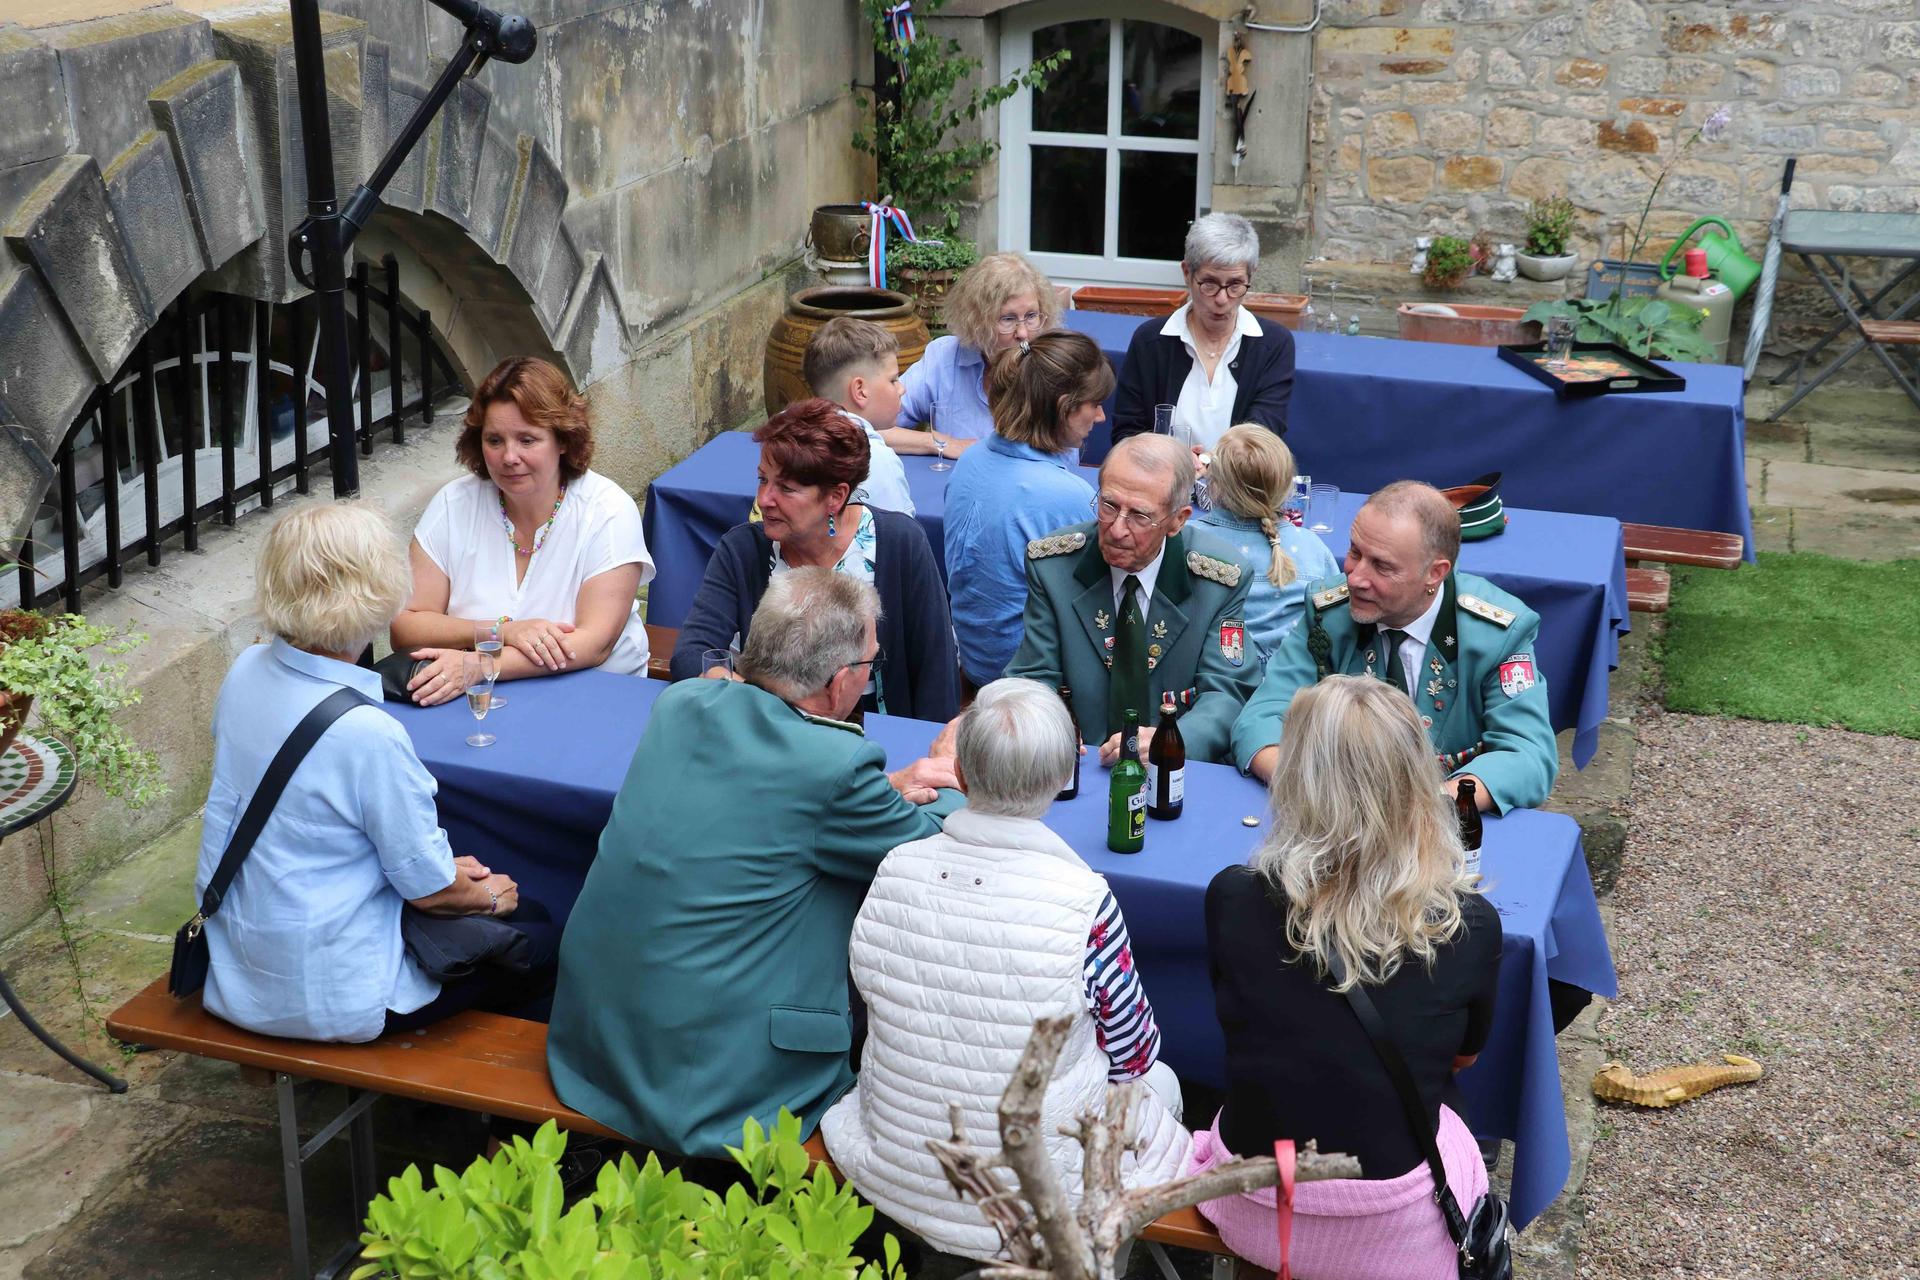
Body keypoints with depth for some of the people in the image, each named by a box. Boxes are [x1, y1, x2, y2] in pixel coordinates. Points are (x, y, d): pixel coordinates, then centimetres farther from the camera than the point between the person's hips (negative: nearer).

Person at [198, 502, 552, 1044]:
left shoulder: (246, 671, -5)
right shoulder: (367, 735, -29)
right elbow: (432, 891, -17)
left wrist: (438, 868, 11)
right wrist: (486, 895, 6)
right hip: (325, 993, -8)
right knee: (542, 945, 9)